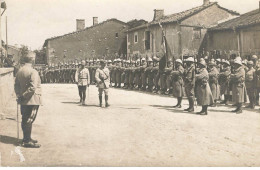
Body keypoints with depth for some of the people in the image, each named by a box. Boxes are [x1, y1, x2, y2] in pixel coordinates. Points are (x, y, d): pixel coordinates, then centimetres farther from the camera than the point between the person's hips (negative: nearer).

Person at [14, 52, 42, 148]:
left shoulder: (19, 71, 10)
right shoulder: (33, 72, -16)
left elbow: (16, 85, 13)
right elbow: (33, 87, -23)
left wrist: (19, 95, 11)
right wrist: (24, 96, -15)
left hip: (23, 101, 8)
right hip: (32, 100, -8)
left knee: (25, 120, 15)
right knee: (29, 120, -3)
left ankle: (26, 138, 27)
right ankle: (27, 141, 2)